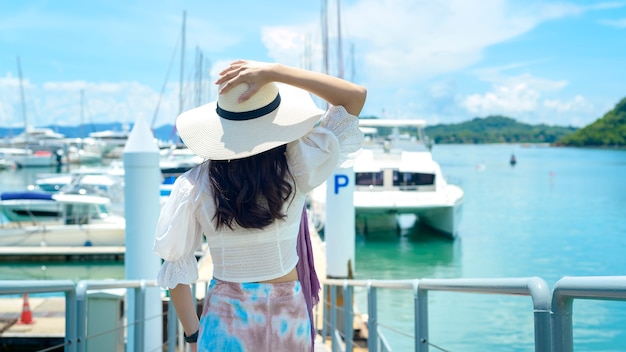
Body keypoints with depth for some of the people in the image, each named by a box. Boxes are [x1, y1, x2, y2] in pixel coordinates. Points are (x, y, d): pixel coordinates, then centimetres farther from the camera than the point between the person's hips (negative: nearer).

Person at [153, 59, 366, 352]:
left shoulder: (193, 186, -12)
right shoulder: (296, 170, -15)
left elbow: (176, 268, -6)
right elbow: (356, 96, -10)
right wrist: (274, 72, -18)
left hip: (225, 320, 0)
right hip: (286, 314, 0)